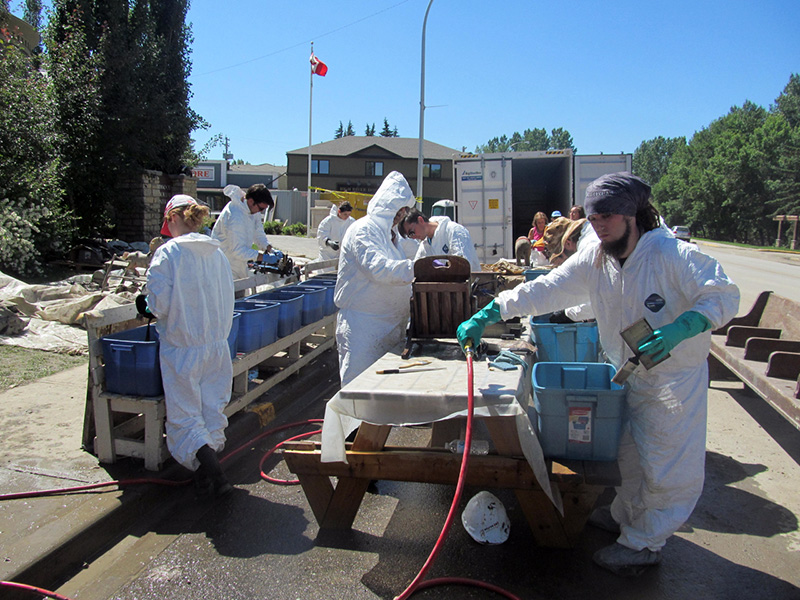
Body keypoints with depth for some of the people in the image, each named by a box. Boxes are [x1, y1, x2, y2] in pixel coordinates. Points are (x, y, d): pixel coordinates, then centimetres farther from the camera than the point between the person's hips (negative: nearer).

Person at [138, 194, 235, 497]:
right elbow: (227, 300, 6)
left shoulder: (168, 253, -12)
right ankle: (209, 469, 23)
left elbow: (160, 302, -15)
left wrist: (146, 305, 7)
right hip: (217, 345, 5)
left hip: (182, 348, -5)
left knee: (184, 415, 4)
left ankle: (212, 472, -11)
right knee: (213, 408, 16)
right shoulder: (217, 253, 2)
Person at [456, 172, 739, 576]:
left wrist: (678, 329, -38)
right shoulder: (593, 260, -6)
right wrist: (487, 314, -16)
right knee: (630, 452, 22)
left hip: (676, 375, -6)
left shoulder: (673, 255, -24)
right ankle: (627, 514, 45)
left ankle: (644, 543, 22)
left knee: (667, 465, 4)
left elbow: (724, 296, -21)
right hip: (627, 373, 6)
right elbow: (542, 291, -9)